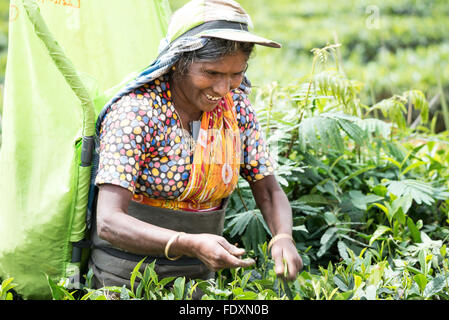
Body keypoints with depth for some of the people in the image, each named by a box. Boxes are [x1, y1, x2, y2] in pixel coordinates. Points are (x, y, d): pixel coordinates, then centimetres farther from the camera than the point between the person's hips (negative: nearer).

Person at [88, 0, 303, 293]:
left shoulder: (237, 108, -4)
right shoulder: (136, 112, -21)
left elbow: (270, 192, 1)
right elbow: (108, 222, -27)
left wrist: (283, 238, -22)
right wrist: (189, 245, -42)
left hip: (199, 274, 5)